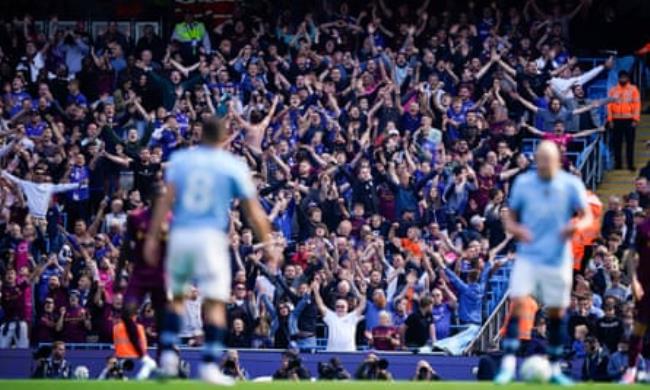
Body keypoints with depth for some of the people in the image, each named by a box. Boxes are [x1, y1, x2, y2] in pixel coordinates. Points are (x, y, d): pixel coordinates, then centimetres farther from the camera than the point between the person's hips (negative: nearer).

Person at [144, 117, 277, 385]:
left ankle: (168, 353, 8)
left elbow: (166, 199, -2)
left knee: (176, 297, 18)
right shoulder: (234, 166, 3)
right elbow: (253, 211, 3)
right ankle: (209, 365, -11)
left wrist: (153, 237, -3)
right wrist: (267, 244, 12)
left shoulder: (180, 159, 7)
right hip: (211, 236, -2)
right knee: (215, 302, -2)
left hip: (180, 234, 3)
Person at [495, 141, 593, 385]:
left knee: (557, 312, 8)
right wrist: (516, 229, -14)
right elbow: (510, 217, 9)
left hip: (558, 259, 0)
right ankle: (508, 363, -18)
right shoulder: (523, 183, 1)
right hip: (528, 256, 0)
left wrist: (577, 226, -21)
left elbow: (587, 217, 1)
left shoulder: (571, 185, -3)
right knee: (517, 304, -17)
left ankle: (554, 368, 22)